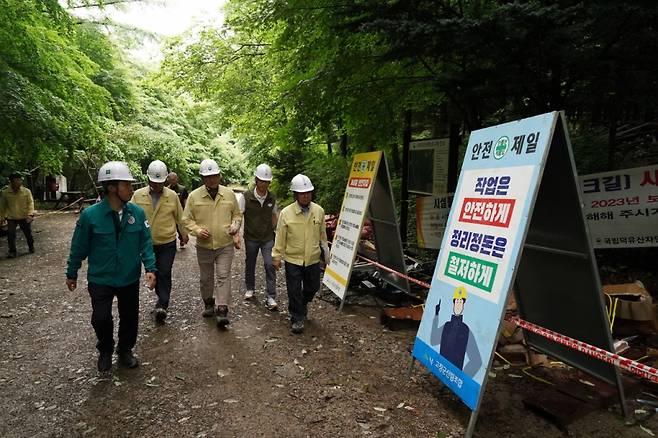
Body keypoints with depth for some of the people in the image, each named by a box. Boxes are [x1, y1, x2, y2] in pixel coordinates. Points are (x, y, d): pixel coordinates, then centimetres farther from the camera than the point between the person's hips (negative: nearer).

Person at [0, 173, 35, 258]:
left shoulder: (26, 191, -5)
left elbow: (30, 203, -6)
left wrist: (30, 214, -18)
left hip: (24, 217, 0)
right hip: (11, 218, 0)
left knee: (28, 233, 12)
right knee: (10, 235, -7)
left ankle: (31, 248, 33)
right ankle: (12, 251, 4)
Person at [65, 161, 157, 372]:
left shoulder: (137, 212, -9)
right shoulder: (90, 215, -15)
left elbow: (145, 242, -3)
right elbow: (79, 247, -4)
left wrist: (150, 268, -12)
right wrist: (72, 274, 6)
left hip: (130, 278, 2)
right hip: (100, 279, -2)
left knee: (130, 317, 13)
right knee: (101, 318, -3)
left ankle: (125, 351, 38)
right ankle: (105, 350, 28)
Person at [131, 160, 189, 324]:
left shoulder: (172, 196, -5)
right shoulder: (138, 195, -3)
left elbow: (180, 217, 6)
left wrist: (184, 234, 14)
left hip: (167, 243, -2)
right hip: (147, 243, 2)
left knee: (164, 273, -6)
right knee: (153, 272, 15)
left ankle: (162, 305, -3)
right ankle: (162, 297, 35)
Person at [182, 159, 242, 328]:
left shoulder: (229, 194, 0)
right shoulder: (194, 196, -4)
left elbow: (237, 214, 11)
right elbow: (187, 219, 2)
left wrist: (235, 226, -8)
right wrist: (197, 230, -16)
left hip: (226, 245, -1)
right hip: (204, 246, 1)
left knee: (224, 276, -5)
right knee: (205, 278, 15)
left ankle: (222, 311, -2)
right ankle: (208, 304, 37)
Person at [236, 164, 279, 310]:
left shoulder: (272, 198, -2)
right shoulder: (246, 197, -11)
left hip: (268, 238, 1)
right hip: (251, 238, -1)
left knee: (270, 265, -8)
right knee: (250, 264, 15)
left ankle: (271, 297, -1)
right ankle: (250, 289, 39)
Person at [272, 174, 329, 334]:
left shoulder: (319, 211, -3)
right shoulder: (286, 213, -11)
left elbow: (322, 234, 9)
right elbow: (280, 237, -4)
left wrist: (325, 248, 15)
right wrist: (276, 256, -2)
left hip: (313, 259, 3)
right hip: (293, 259, -3)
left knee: (312, 287, 18)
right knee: (294, 291, 4)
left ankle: (302, 306, 47)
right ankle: (297, 319, 21)